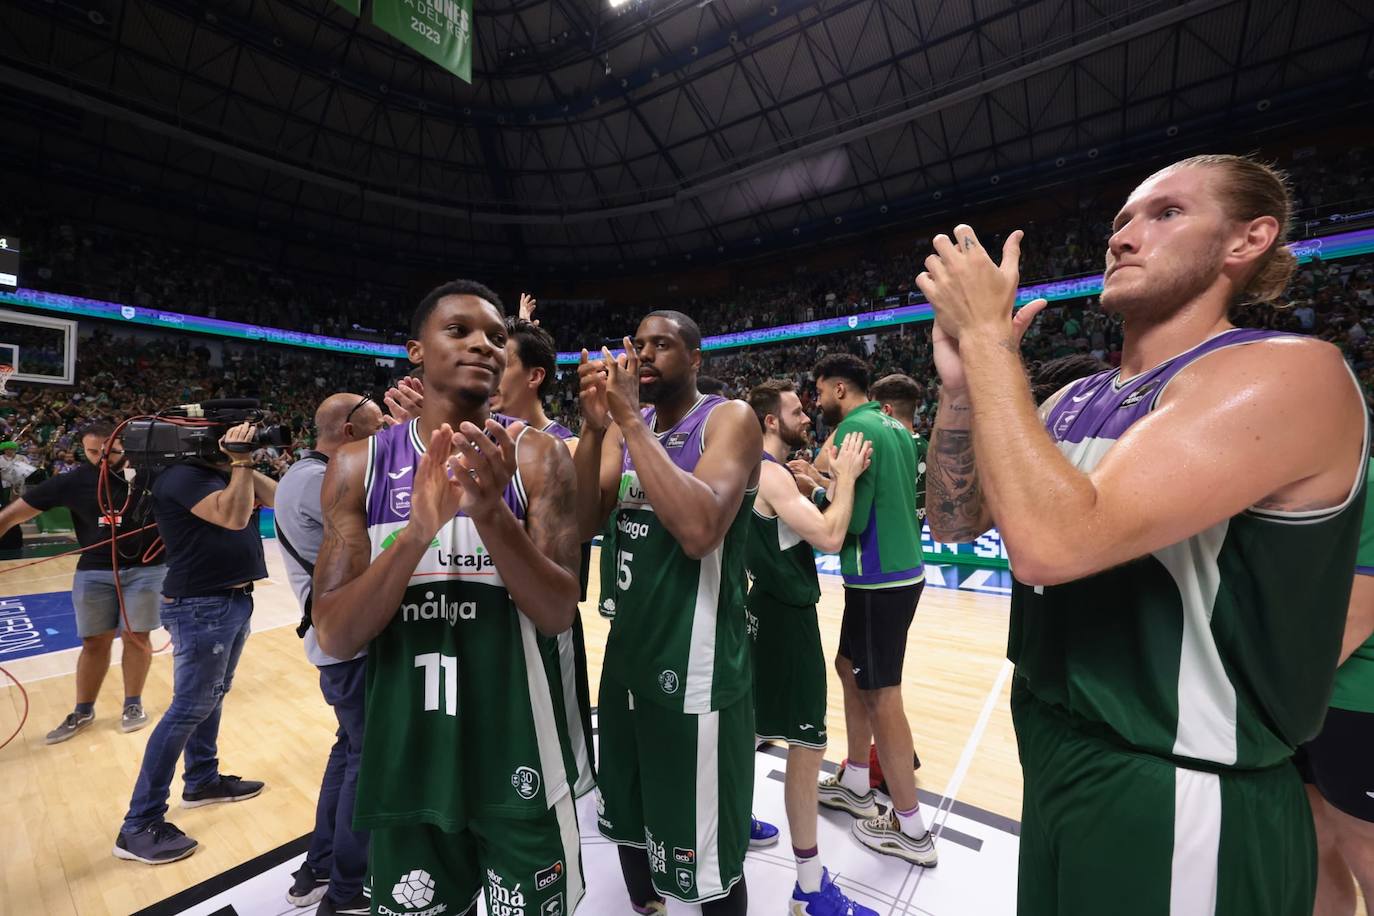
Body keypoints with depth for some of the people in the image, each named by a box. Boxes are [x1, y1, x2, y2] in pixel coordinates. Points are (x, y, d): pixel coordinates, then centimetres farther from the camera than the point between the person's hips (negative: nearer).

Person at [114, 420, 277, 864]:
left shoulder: (223, 473, 11)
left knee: (212, 696, 20)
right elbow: (234, 515, -30)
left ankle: (202, 780, 37)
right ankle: (139, 826, 10)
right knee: (189, 708, -3)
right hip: (201, 607, -9)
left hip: (234, 599, 9)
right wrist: (240, 461, -25)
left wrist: (243, 465, -3)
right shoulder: (183, 475, -17)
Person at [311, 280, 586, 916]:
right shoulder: (358, 466, -4)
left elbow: (558, 614, -13)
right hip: (405, 758, 2)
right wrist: (419, 528, -26)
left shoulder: (537, 457, -9)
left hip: (518, 757, -1)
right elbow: (334, 638, -9)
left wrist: (492, 512, -30)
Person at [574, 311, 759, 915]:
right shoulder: (626, 427, 7)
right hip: (627, 655, 7)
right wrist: (596, 426, -16)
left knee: (708, 859, 11)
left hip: (697, 669, -6)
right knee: (628, 821, 26)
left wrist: (631, 420, -25)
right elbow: (581, 523, -3)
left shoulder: (730, 418, -12)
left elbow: (701, 530, -30)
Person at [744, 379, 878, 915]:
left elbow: (809, 527, 15)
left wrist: (837, 477, 4)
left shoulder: (766, 471, 11)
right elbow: (829, 537, -26)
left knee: (750, 727, 24)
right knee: (807, 746, -1)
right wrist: (846, 476, -15)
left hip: (772, 608, 11)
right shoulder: (770, 474, -20)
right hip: (785, 615, -11)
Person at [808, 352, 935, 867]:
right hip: (902, 569, 10)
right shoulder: (893, 427, 12)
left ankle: (911, 830, 20)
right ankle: (856, 785, 35)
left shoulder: (854, 429, -17)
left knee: (881, 694, 3)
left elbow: (849, 522, -21)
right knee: (850, 668, 20)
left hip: (879, 580, -10)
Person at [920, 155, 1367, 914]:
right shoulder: (1077, 399, 4)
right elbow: (955, 522, 2)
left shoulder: (1290, 373, -19)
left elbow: (1051, 542, -33)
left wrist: (987, 334, -24)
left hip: (1178, 798, -7)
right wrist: (962, 380, -11)